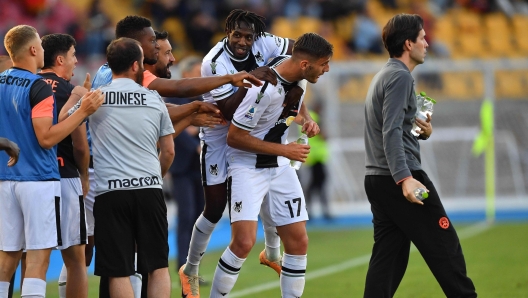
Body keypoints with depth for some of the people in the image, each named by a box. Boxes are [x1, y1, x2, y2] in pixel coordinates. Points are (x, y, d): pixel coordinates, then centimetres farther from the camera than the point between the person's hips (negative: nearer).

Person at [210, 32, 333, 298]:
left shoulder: (297, 75, -4)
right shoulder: (265, 89, -29)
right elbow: (234, 137, -21)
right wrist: (285, 150, -18)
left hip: (280, 167, 8)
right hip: (248, 167, -8)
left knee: (298, 241, 2)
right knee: (244, 241, -20)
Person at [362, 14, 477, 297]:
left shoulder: (385, 75, 19)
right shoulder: (400, 76, -11)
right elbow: (391, 131, -21)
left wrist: (420, 131, 7)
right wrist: (404, 178, -29)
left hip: (378, 179, 10)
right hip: (400, 178, -10)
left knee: (388, 257, 5)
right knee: (445, 247, -3)